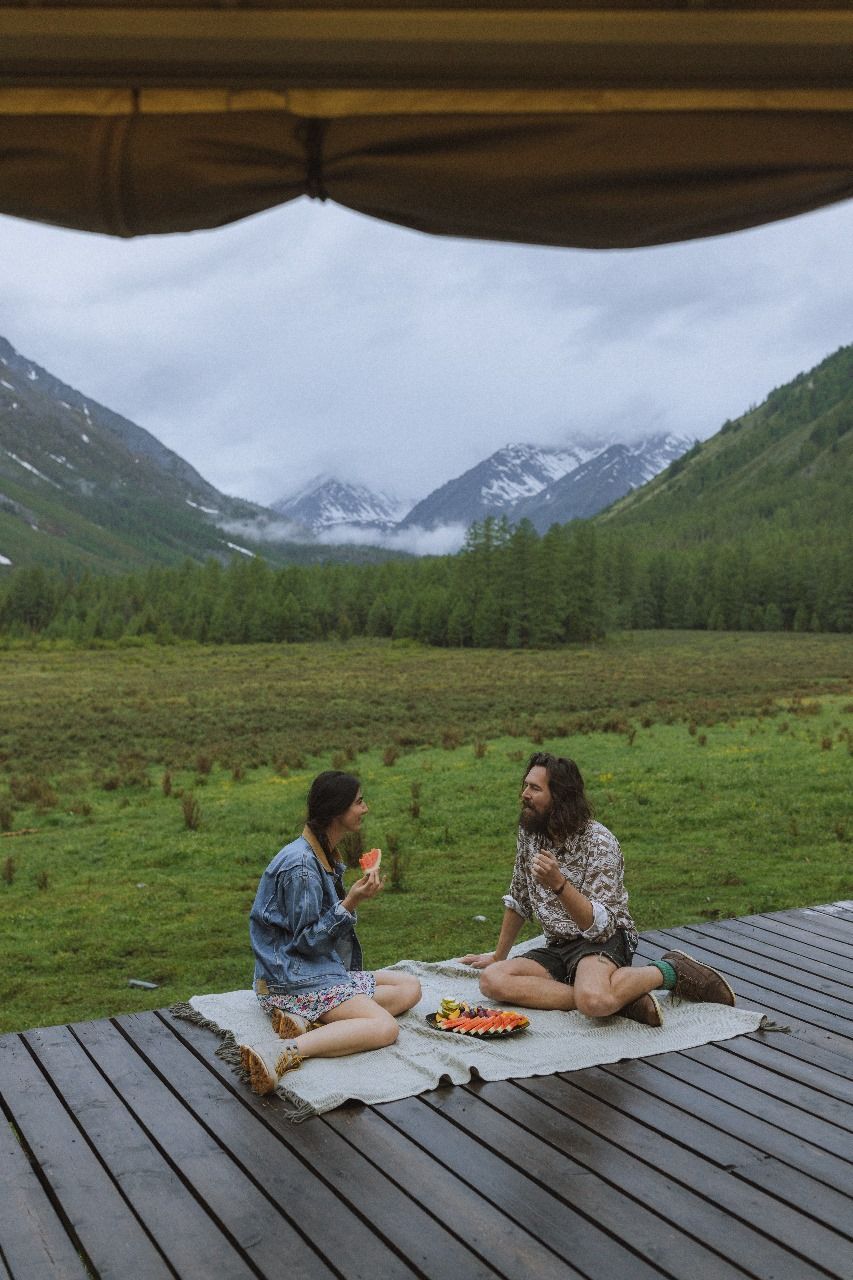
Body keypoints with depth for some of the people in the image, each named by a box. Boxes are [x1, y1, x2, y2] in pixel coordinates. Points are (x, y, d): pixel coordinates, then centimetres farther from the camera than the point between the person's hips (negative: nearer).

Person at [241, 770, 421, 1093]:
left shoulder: (323, 854, 13)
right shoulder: (300, 864, -19)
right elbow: (306, 940, -17)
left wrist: (355, 896, 4)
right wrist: (351, 903, -21)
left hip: (326, 969, 11)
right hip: (293, 978, -11)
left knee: (410, 987, 5)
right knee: (384, 1027, -25)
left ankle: (310, 1020, -13)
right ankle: (281, 1054, -39)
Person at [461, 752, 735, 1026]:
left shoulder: (599, 843, -16)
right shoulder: (528, 833, 4)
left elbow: (600, 925, -22)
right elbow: (518, 901, 19)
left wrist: (558, 884, -35)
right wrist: (498, 956, 23)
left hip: (603, 943, -7)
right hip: (557, 947, 7)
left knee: (593, 1001, -41)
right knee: (491, 980, -23)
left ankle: (668, 971, -7)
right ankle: (619, 999, -20)